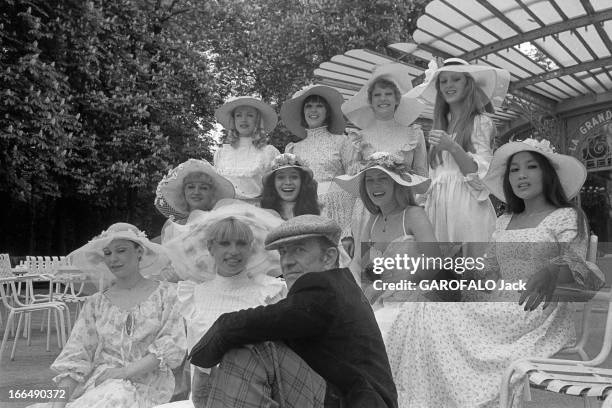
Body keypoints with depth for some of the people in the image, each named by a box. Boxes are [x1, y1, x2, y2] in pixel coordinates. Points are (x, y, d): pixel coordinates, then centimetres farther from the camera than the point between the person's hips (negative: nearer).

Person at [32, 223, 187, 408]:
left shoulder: (165, 294, 4)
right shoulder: (96, 303, 13)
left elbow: (173, 346, -5)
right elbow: (75, 356, 6)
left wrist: (125, 371, -15)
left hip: (146, 384, -3)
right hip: (99, 384, 3)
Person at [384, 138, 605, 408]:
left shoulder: (567, 217, 1)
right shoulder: (504, 222, 18)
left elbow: (578, 267, -13)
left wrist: (552, 272, -36)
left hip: (540, 318, -6)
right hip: (500, 310, 6)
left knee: (438, 318, -22)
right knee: (423, 310, -16)